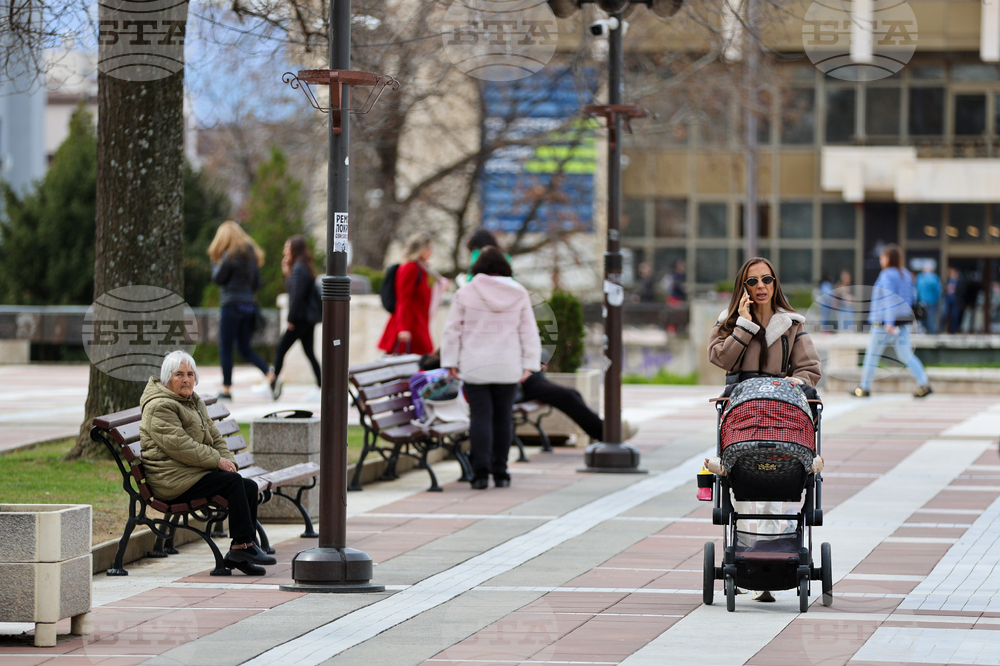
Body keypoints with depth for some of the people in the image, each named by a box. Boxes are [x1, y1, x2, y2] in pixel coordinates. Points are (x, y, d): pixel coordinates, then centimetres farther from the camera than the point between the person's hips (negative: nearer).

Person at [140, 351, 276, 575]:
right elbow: (178, 445, -20)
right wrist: (217, 460, -17)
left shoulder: (194, 401, 20)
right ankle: (244, 544, -19)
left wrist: (227, 460, 1)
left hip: (193, 472, 10)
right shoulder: (159, 407, -11)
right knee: (233, 481, -24)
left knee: (250, 486, -8)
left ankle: (238, 552, -9)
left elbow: (214, 436, 22)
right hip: (173, 480, -10)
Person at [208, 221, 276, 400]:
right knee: (245, 349, 12)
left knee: (225, 349, 0)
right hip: (249, 305, 7)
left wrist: (215, 262, 7)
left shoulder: (230, 254, -10)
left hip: (231, 304, -7)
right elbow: (257, 284, 15)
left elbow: (217, 278, -6)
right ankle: (269, 372, -10)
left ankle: (226, 389, 1)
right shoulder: (251, 254, 13)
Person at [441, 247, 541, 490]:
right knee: (503, 417, 9)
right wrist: (529, 364, 6)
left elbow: (453, 330, -1)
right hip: (507, 367, 2)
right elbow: (529, 332, 4)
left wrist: (451, 361, 4)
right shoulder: (519, 294, 3)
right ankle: (500, 472, 11)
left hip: (474, 367, -2)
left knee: (480, 415, -2)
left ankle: (481, 470, -14)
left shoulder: (466, 293, -3)